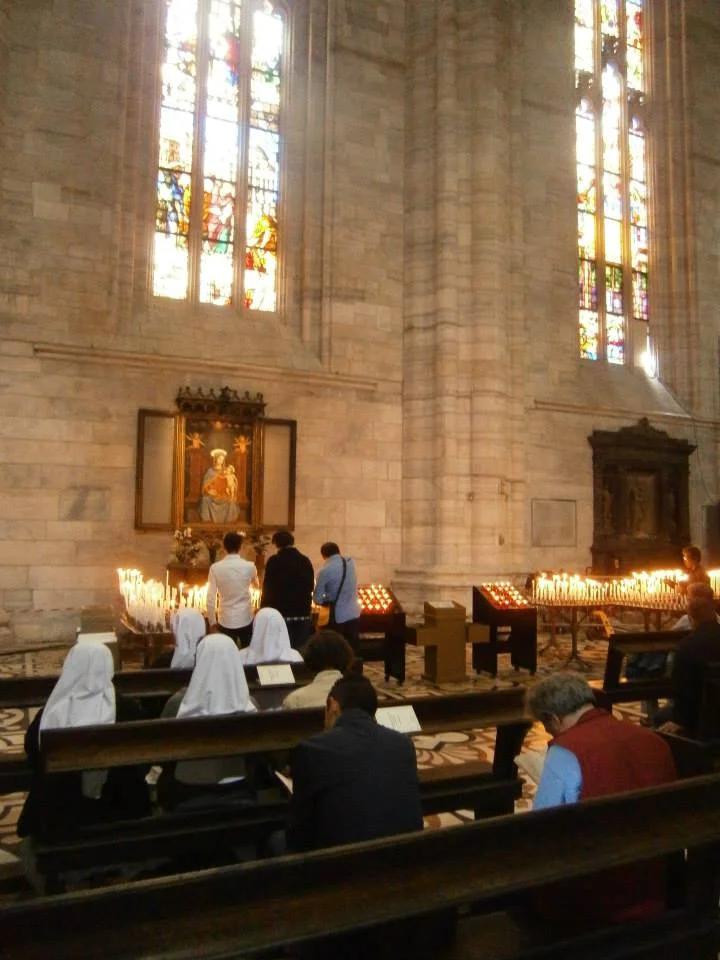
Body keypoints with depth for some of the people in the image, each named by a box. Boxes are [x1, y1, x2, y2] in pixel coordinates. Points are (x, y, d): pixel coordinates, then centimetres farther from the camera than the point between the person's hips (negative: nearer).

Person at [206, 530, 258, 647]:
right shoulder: (249, 566, -7)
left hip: (225, 620, 0)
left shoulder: (215, 568, -10)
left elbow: (211, 598, -9)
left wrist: (212, 621, 3)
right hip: (245, 619, 0)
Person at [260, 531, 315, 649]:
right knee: (301, 649, 10)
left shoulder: (274, 561, -9)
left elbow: (268, 589, -6)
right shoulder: (305, 561, 5)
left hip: (281, 613, -3)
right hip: (303, 614, 4)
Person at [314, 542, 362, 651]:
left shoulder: (325, 571, -15)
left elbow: (317, 598, -8)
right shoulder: (351, 562, -1)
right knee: (353, 648, 13)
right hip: (354, 613, 5)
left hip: (338, 616, -5)